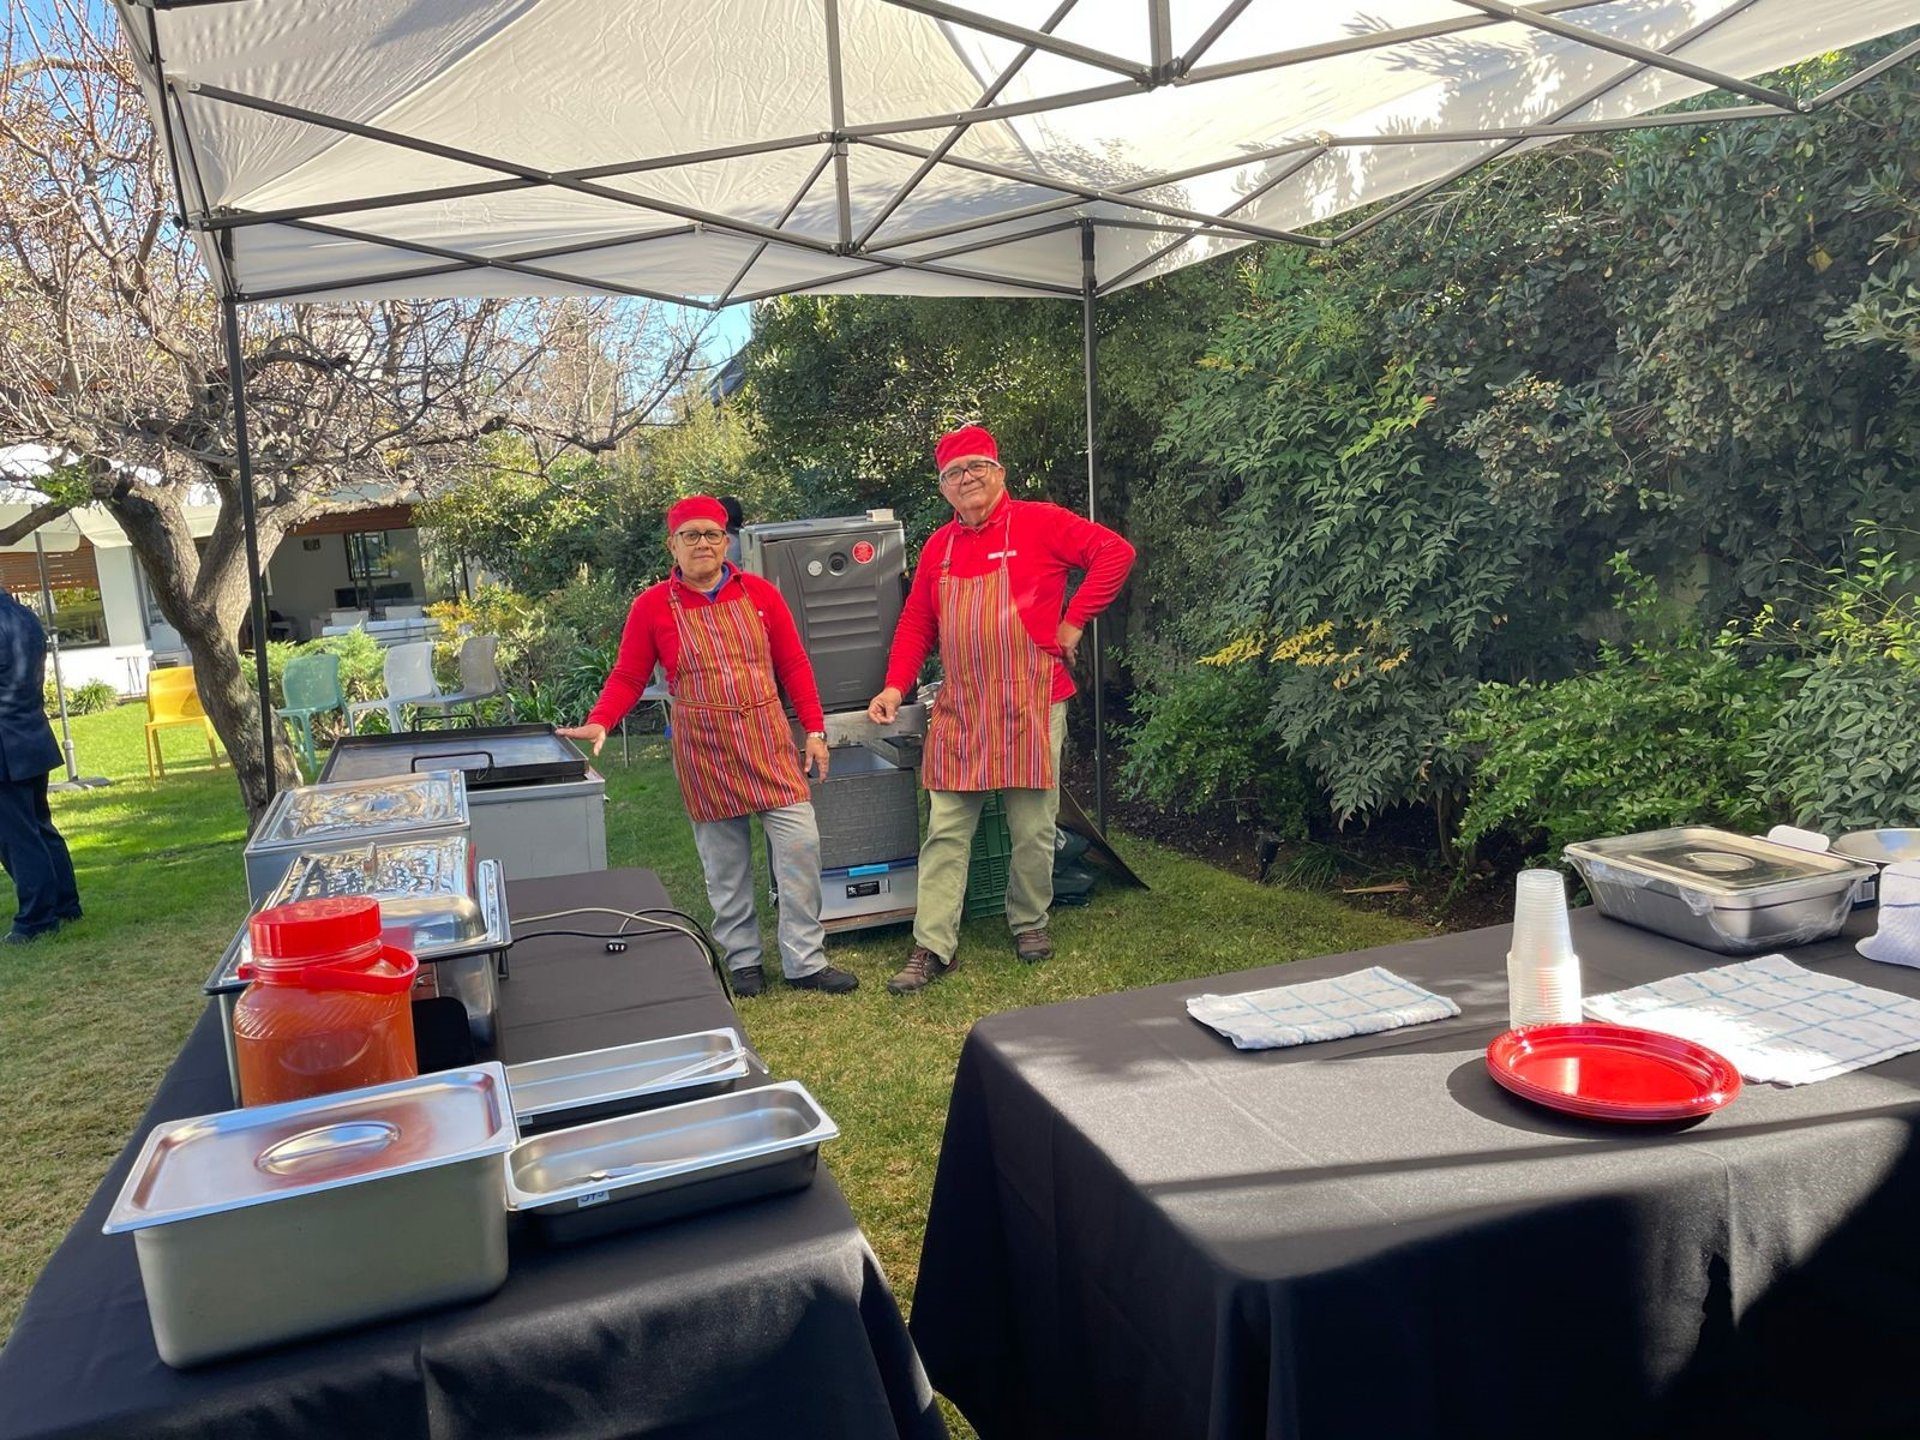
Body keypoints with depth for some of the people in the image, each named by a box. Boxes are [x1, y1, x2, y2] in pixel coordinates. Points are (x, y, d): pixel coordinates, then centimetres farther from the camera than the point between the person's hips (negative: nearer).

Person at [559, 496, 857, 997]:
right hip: (704, 753, -1)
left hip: (769, 743, 1)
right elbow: (627, 678, 1)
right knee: (725, 863, 7)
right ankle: (743, 962, 23)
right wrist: (598, 723, -15)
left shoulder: (759, 594, 3)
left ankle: (805, 962, 9)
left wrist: (815, 730, 2)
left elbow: (793, 665, 5)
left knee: (800, 846, -3)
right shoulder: (652, 606, 0)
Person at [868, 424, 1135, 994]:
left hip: (1030, 705, -4)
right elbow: (916, 623, 14)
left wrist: (1073, 621, -9)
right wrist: (895, 686, 2)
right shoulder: (938, 547, 12)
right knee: (945, 831, 2)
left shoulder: (1038, 522, -3)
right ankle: (933, 947, 7)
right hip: (958, 712, 4)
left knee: (1033, 827, 7)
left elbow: (1115, 552, -8)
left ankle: (1029, 921, 28)